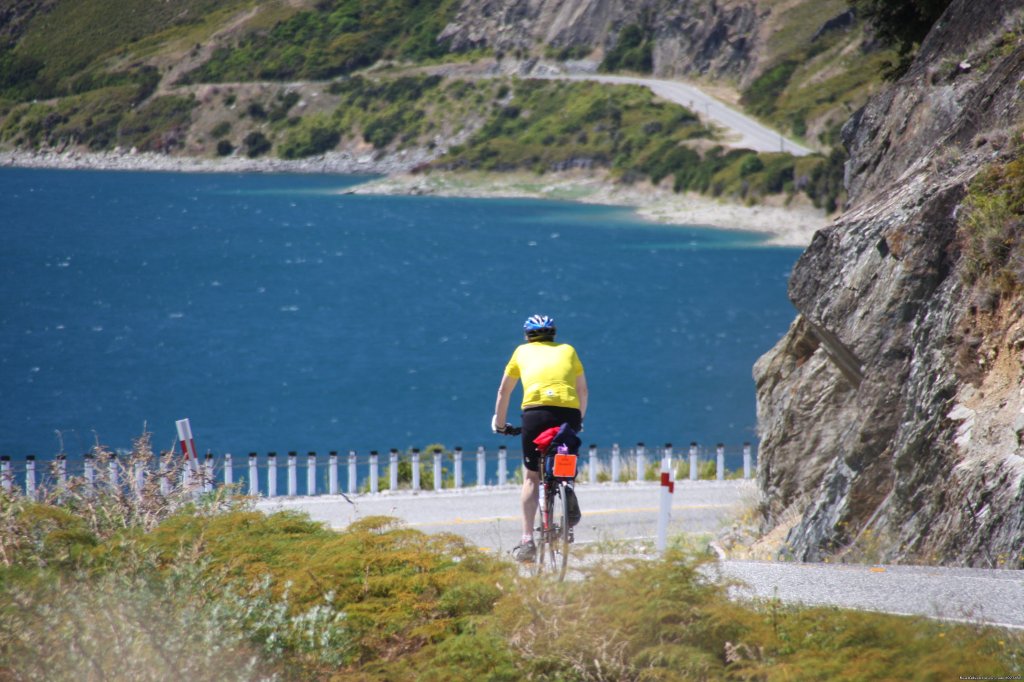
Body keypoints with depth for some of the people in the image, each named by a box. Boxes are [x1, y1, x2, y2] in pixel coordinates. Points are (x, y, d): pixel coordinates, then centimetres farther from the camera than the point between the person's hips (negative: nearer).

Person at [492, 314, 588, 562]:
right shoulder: (567, 350, 26)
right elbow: (583, 390, 34)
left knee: (531, 477, 6)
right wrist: (579, 419, 48)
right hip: (570, 411, 1)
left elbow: (504, 391, 32)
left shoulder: (523, 351, 24)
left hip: (536, 410, -1)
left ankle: (527, 540, -4)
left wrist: (499, 422, 44)